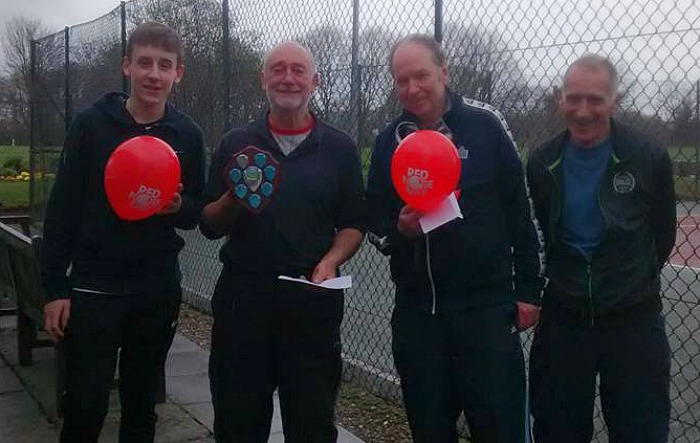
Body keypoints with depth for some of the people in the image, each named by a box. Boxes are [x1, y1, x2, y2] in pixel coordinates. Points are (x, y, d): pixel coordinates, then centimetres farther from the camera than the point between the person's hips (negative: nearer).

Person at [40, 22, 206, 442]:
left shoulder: (188, 135, 1)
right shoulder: (91, 124, -5)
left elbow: (198, 213, 9)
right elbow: (63, 208, -4)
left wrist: (178, 205, -15)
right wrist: (55, 287, -7)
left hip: (159, 290, 2)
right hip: (93, 288, -2)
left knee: (141, 404, 13)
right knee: (86, 405, 1)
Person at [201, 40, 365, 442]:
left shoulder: (339, 148, 5)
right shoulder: (236, 144, 7)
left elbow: (354, 224, 8)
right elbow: (210, 226, 7)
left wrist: (330, 261, -11)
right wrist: (233, 200, -13)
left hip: (312, 298, 0)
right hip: (243, 294, 1)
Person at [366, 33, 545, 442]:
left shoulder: (484, 125, -3)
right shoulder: (389, 141, 6)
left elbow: (522, 209, 0)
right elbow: (374, 223, 10)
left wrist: (529, 289, 0)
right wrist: (399, 230, -13)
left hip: (486, 305, -3)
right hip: (416, 308, 3)